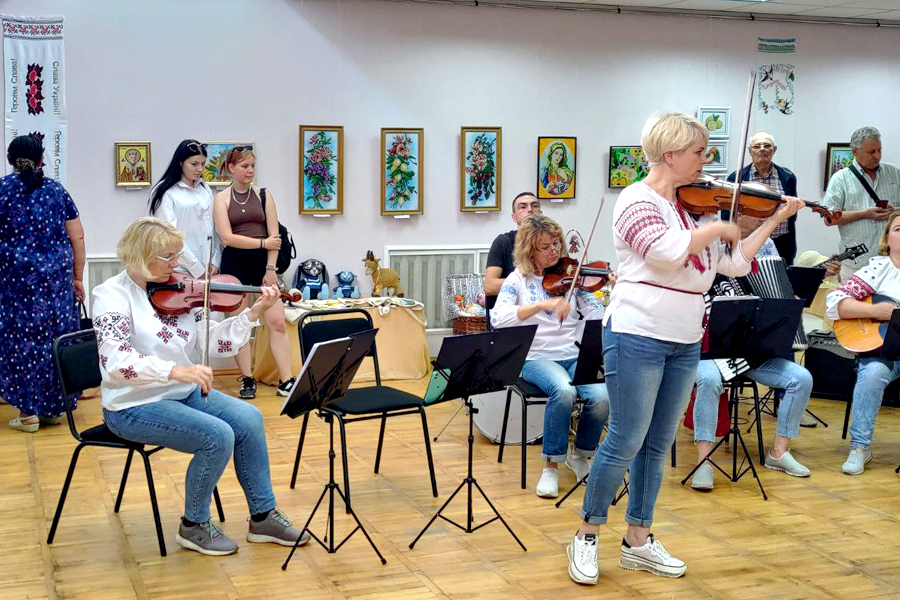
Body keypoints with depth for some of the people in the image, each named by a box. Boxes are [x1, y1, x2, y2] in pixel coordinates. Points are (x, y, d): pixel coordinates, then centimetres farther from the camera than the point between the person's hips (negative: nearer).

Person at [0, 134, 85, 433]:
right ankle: (55, 407, 17)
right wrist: (77, 278, 13)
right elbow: (77, 237, 6)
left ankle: (28, 413, 5)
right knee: (57, 338, 10)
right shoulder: (57, 190, 8)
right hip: (58, 277, 3)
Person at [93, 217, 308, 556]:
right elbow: (116, 362, -30)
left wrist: (254, 313, -8)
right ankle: (194, 527, -2)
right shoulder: (114, 294, -15)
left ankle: (263, 517, 4)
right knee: (218, 436, -23)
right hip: (134, 406, -7)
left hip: (183, 394, 7)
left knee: (248, 419, -10)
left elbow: (215, 342, 3)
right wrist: (176, 371, -40)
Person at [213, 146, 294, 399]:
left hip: (262, 262, 1)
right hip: (235, 264, -1)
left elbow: (274, 235, 1)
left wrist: (270, 267, -7)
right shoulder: (222, 198, 1)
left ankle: (285, 380, -2)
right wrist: (262, 242, -10)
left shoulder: (263, 195, 6)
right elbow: (227, 237, -10)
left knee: (277, 321, -6)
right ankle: (247, 379, 13)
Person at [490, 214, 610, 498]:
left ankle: (581, 454, 3)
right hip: (537, 358, -2)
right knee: (564, 391, -35)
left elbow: (598, 318, 1)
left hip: (575, 355, 3)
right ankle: (551, 466, -15)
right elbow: (498, 318, -16)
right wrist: (543, 304, -26)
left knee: (601, 397, -27)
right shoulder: (518, 279, 3)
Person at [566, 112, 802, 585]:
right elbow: (668, 249, -27)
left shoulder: (695, 206, 12)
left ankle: (638, 541, 23)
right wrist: (717, 228, -13)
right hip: (637, 336, -7)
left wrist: (775, 221, 13)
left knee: (658, 445, 12)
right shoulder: (637, 200, -9)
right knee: (625, 441, -4)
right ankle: (586, 536, 12)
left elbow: (735, 264, 14)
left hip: (685, 342, 7)